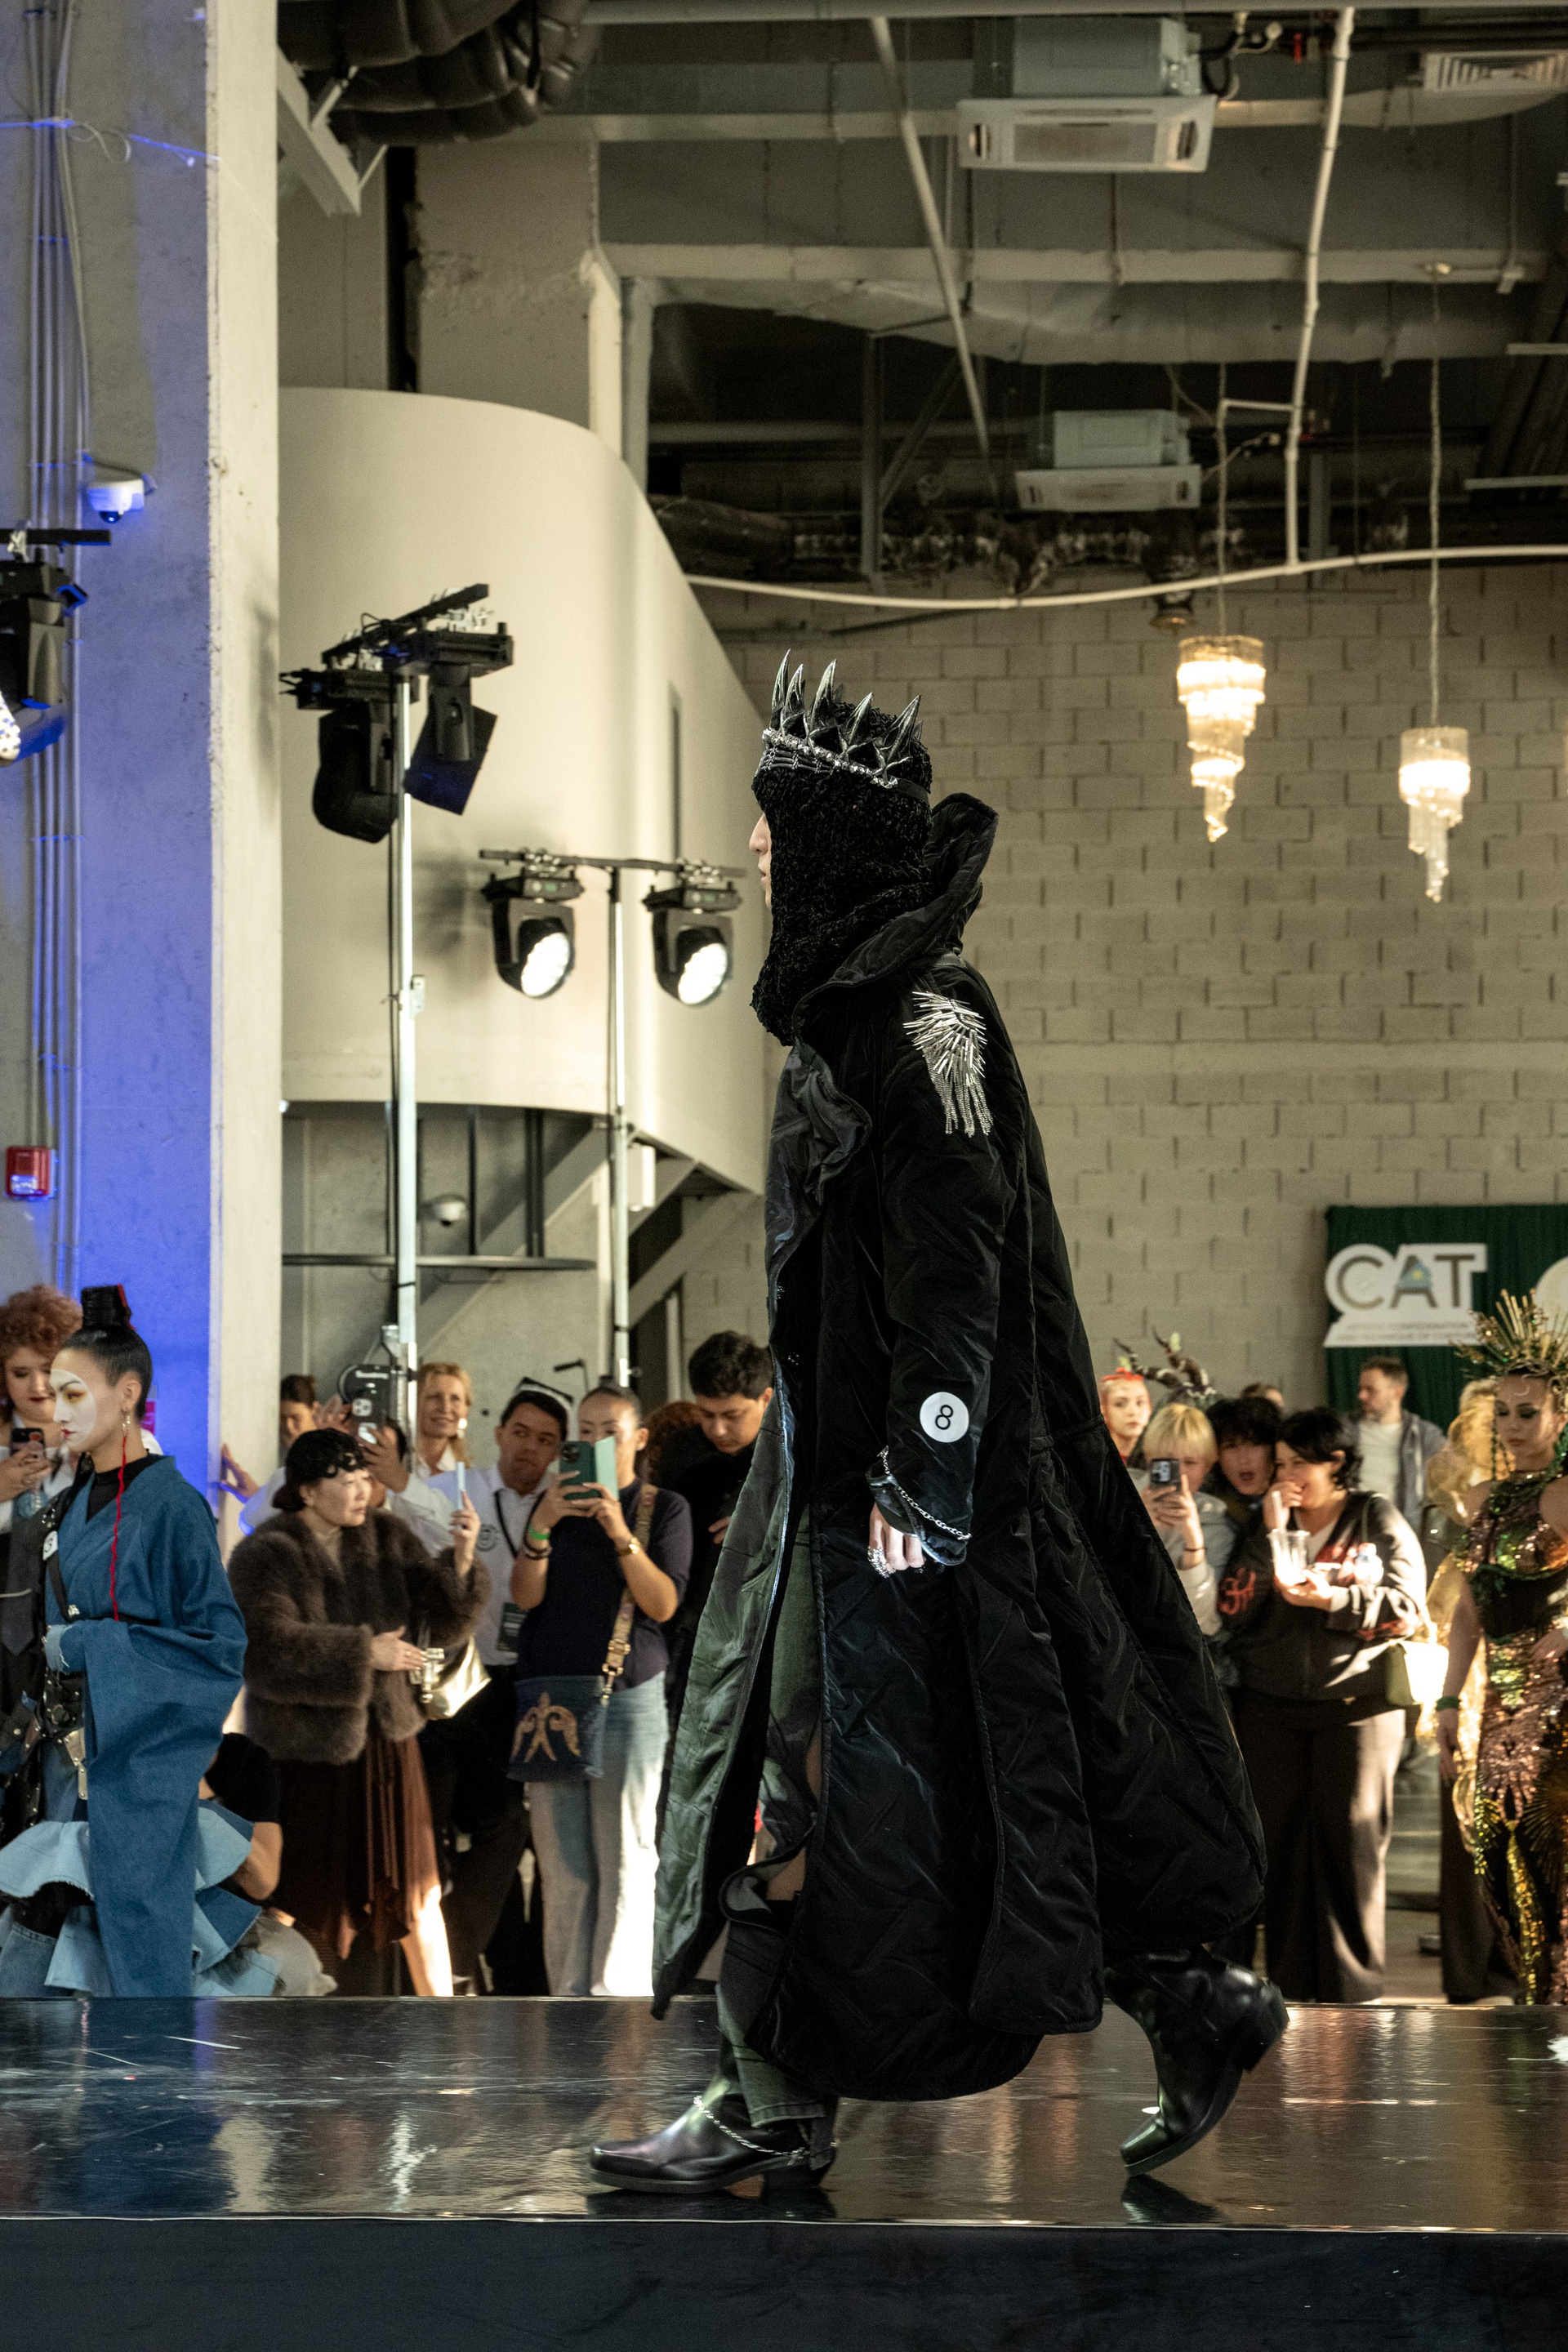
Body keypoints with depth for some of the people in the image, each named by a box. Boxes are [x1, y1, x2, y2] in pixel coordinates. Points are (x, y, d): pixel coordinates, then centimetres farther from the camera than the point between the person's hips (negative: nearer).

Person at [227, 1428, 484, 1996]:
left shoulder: (388, 1539, 4)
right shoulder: (264, 1556, -11)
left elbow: (441, 1622, 3)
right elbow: (268, 1650, -23)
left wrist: (461, 1559, -15)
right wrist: (364, 1654, -23)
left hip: (386, 1740, 5)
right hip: (305, 1750, -5)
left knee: (417, 1894, 10)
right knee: (291, 1904, 3)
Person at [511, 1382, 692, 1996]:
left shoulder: (664, 1509, 4)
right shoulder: (555, 1501, 12)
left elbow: (663, 1604, -7)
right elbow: (525, 1596, 2)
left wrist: (622, 1534, -19)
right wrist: (541, 1527, -13)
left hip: (628, 1695, -3)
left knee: (625, 1855, -7)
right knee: (562, 1859, 2)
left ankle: (616, 1996, -8)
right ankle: (570, 1993, 5)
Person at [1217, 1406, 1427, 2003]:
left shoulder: (1380, 1522, 4)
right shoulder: (1267, 1524, 13)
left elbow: (1407, 1608, -6)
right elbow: (1232, 1607, 1)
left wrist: (1333, 1599, -19)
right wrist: (1272, 1536, -7)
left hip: (1357, 1705, -3)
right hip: (1272, 1707, 3)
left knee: (1352, 1844, -4)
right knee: (1283, 1843, 3)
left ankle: (1353, 1988, 2)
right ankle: (1291, 1986, 10)